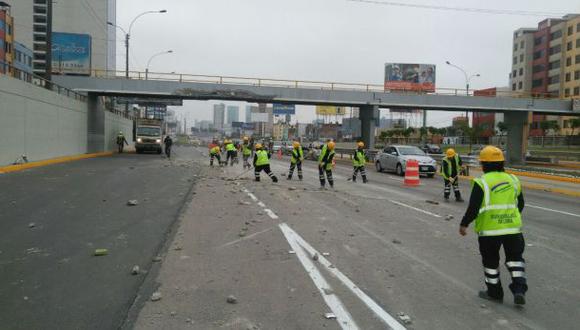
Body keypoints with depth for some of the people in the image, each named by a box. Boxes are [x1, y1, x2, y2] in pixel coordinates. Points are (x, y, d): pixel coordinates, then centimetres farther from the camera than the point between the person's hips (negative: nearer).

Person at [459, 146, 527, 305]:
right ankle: (519, 289, 6)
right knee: (515, 258, 18)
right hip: (513, 227, 4)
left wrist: (464, 224, -3)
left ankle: (494, 292, 24)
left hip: (489, 229, -4)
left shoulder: (482, 182, -11)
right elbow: (520, 204, 16)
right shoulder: (513, 180, 7)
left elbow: (473, 208, -14)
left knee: (490, 261, 12)